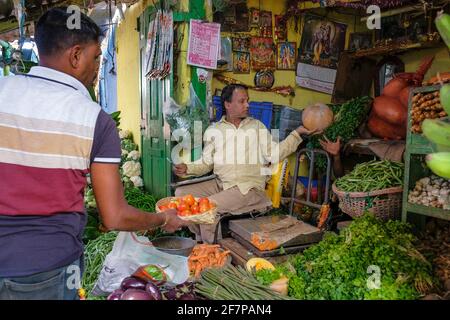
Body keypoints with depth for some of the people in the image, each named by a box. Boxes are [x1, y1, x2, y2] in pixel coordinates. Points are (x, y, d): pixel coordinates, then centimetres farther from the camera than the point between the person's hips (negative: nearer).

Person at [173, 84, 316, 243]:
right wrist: (187, 168, -6)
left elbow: (274, 154, -3)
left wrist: (297, 133, -11)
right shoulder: (213, 130, 12)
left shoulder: (257, 126, 8)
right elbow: (206, 163, 13)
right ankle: (202, 240, 5)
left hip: (248, 188, -4)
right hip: (219, 184, 4)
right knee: (181, 193, -8)